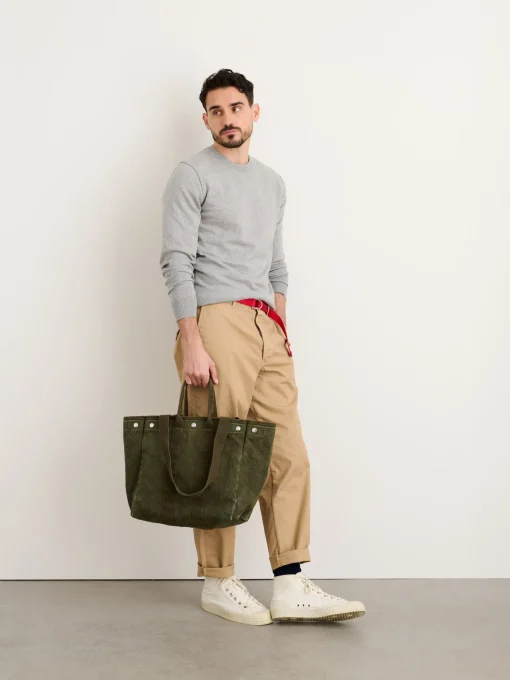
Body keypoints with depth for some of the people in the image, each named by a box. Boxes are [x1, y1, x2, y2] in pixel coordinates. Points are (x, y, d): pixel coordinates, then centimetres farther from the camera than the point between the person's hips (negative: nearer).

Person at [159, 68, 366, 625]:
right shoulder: (192, 175, 0)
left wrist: (283, 330, 16)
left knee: (289, 457, 1)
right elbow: (177, 261, -10)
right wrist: (191, 344, -18)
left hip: (267, 329, 7)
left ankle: (291, 587, 4)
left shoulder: (273, 183, 22)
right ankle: (218, 583, 11)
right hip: (217, 323, -7)